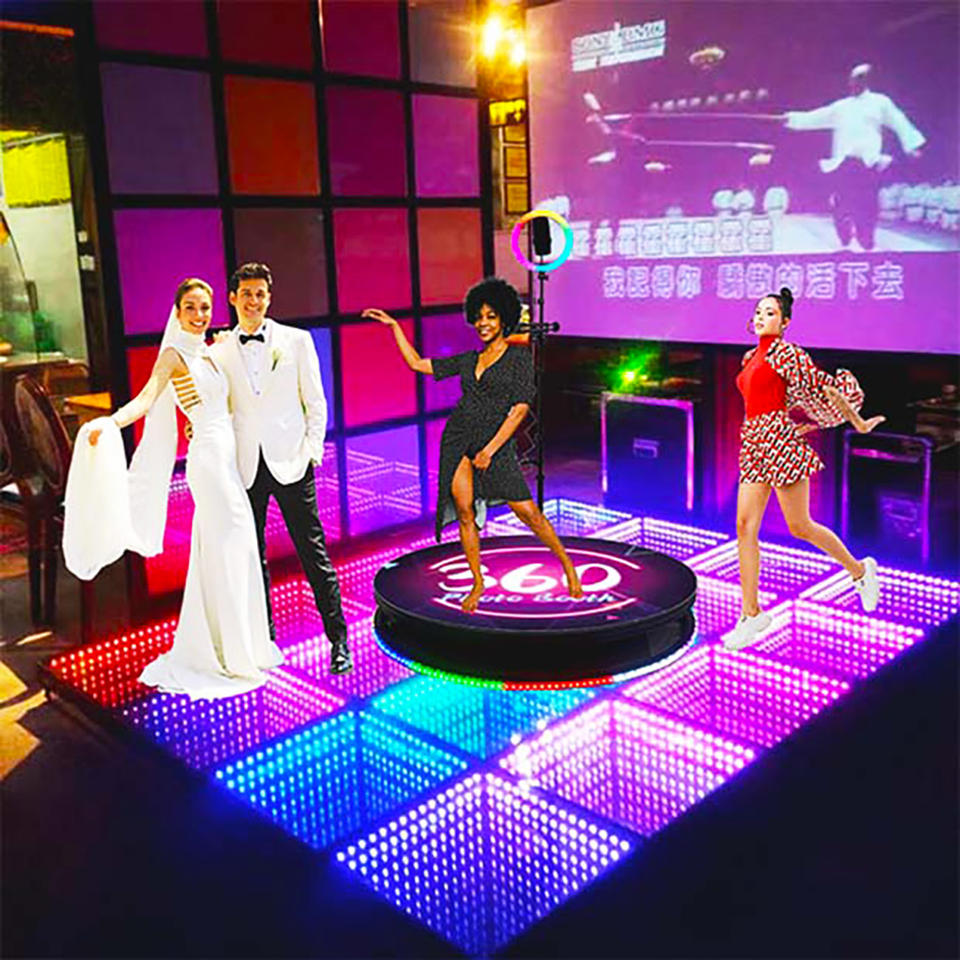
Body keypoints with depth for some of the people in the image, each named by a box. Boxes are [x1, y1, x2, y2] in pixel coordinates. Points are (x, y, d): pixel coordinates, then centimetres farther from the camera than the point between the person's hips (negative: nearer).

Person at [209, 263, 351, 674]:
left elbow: (315, 402, 4)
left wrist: (311, 451, -4)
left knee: (314, 554, -2)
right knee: (252, 559, 10)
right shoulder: (219, 351, 8)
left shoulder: (297, 340, 5)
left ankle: (338, 640, 6)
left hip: (289, 462, -2)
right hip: (245, 467, 2)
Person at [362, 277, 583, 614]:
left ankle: (568, 566, 11)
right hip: (458, 438, 5)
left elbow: (520, 408, -9)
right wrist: (394, 325, 16)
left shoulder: (519, 357, -2)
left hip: (496, 443, -5)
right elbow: (417, 363, 17)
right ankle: (478, 584, 11)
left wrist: (490, 450, -14)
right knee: (464, 512, -2)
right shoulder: (469, 359, 13)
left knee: (527, 511, -9)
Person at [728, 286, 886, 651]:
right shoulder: (750, 358, 16)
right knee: (745, 526, -1)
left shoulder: (785, 352, -8)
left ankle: (860, 570, 27)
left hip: (779, 440, -7)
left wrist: (859, 423, -1)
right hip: (753, 445, 8)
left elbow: (822, 387, -5)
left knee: (800, 527, 1)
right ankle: (751, 614, 4)